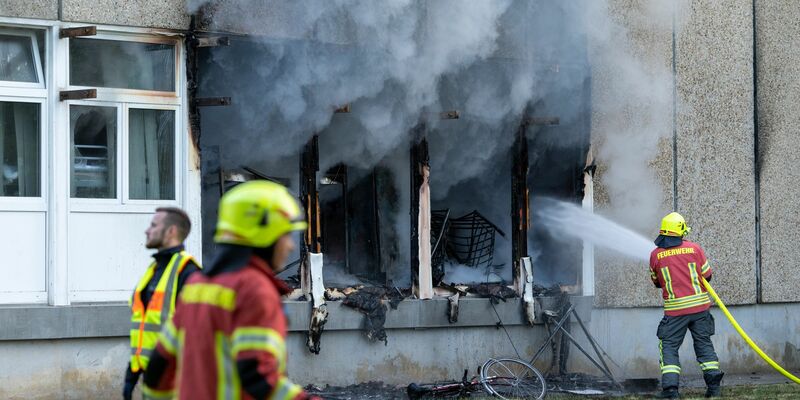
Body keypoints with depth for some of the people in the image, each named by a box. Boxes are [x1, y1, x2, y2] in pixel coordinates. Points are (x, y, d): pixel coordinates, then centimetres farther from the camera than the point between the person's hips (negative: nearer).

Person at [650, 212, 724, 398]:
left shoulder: (656, 255, -2)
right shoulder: (694, 248, -2)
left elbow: (656, 282, 12)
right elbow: (707, 275, 7)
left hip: (675, 310, -1)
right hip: (700, 306, 1)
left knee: (669, 346, 5)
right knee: (704, 344, 12)